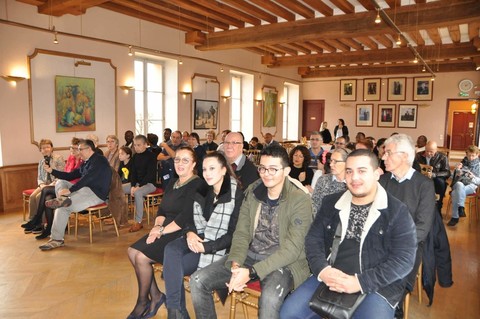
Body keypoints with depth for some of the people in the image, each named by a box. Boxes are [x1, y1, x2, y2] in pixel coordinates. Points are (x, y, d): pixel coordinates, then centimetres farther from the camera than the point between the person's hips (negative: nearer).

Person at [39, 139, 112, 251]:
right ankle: (63, 199, -28)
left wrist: (70, 190, -23)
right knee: (60, 182, -4)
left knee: (63, 207, -23)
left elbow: (87, 178, -22)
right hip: (86, 190, 9)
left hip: (96, 194, -9)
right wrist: (51, 170, 16)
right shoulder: (86, 163, 20)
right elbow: (70, 176, 23)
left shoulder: (99, 160, -10)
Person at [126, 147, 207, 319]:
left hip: (183, 234, -8)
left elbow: (186, 217, -20)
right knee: (132, 251, -7)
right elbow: (161, 210, 12)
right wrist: (157, 226, -8)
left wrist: (162, 230, -16)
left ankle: (143, 301, 8)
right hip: (165, 231, 8)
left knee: (141, 257, -17)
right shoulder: (172, 184, 15)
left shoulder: (198, 185, -13)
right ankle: (155, 295, 7)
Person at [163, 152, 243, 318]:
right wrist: (189, 233, -11)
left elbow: (233, 234, -13)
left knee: (173, 266, -21)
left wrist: (206, 247, -20)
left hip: (218, 247, -5)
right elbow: (190, 218, 12)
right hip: (197, 239, 5)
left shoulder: (236, 194, -11)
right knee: (171, 250, -27)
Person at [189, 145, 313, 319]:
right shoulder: (252, 191, 3)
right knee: (198, 280, -8)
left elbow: (292, 249, -18)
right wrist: (236, 264, -18)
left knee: (270, 298, -38)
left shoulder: (300, 200, -14)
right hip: (250, 255, 5)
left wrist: (252, 272, -25)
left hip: (284, 262, -5)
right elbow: (241, 233, 2)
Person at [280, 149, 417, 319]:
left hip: (377, 286, -3)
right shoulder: (331, 203, 7)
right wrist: (322, 269, -13)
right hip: (330, 278, 3)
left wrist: (361, 282, -19)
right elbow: (313, 238, 7)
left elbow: (404, 259, -10)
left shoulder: (397, 211, -5)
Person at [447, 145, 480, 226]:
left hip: (471, 185, -3)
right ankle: (461, 207, -38)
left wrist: (473, 178, -18)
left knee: (455, 193, -34)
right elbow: (455, 177, 11)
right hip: (459, 183, 3)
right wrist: (457, 170, -9)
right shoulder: (463, 162, 14)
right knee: (459, 185, -36)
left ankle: (455, 217, -33)